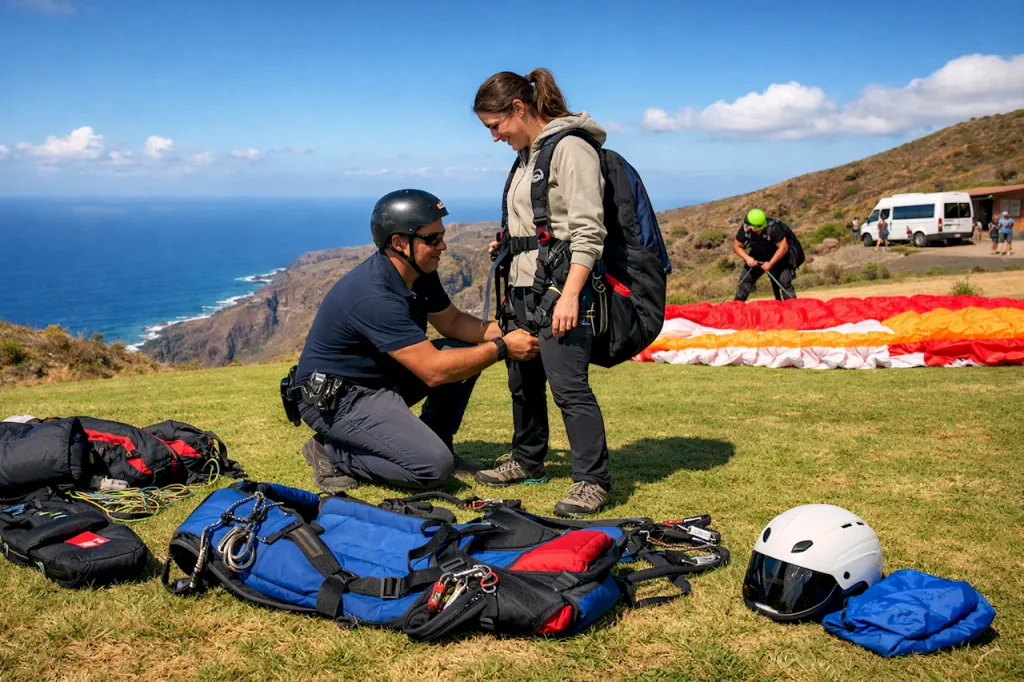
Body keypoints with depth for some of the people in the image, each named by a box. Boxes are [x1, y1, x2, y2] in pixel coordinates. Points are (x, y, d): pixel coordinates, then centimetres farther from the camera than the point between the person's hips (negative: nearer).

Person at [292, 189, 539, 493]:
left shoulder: (421, 274, -2)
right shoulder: (374, 296, -30)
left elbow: (452, 321, 12)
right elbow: (434, 371, -30)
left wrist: (501, 332, -7)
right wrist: (501, 348, -22)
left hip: (381, 378, 9)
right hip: (333, 399, -9)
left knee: (467, 350, -1)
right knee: (434, 466, -22)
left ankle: (435, 443, 10)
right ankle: (332, 453, -4)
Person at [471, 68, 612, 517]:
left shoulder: (569, 148, -10)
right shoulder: (528, 153, 18)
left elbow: (587, 230, -17)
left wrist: (569, 295, -23)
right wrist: (509, 249, 15)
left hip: (558, 285, -9)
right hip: (523, 286, 10)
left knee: (568, 383, -10)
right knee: (522, 380, 16)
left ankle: (592, 480, -1)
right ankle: (527, 460, 31)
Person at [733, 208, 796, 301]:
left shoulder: (773, 228, -33)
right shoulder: (745, 229, -23)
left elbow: (783, 248, -28)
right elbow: (737, 247, -9)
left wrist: (770, 263, -28)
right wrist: (747, 258, -25)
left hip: (777, 258, -4)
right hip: (756, 258, 4)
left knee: (784, 282, -13)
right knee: (744, 279, -6)